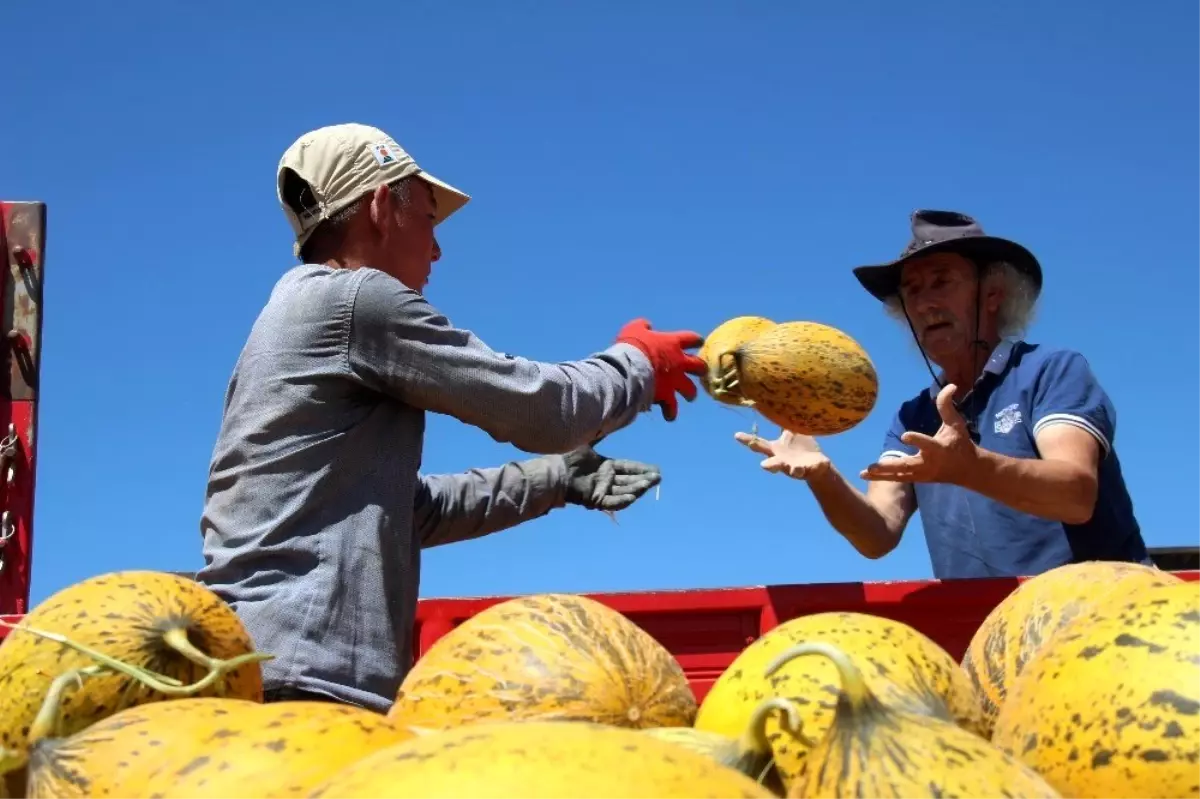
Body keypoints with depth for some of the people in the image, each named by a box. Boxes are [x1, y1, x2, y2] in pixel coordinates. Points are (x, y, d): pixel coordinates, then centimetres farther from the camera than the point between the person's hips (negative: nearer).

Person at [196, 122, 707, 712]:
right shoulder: (357, 298, -6)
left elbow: (405, 510, 28)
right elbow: (540, 408, -4)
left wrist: (555, 478, 29)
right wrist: (639, 364, 15)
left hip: (291, 669, 10)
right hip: (300, 675, -10)